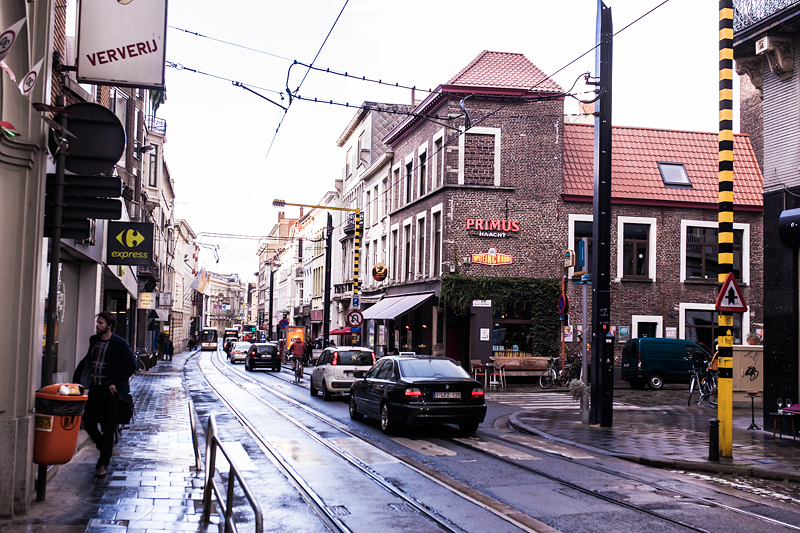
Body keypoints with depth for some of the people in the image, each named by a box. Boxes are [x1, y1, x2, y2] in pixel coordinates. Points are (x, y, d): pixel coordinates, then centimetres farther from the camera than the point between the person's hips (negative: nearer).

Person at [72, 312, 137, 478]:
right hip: (94, 389, 6)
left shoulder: (119, 343, -9)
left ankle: (103, 464, 10)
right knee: (88, 424, 7)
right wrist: (76, 379, 11)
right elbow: (86, 361, 22)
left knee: (107, 428, 0)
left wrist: (116, 383, -14)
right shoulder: (94, 340, 10)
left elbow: (131, 365, -9)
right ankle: (106, 447, 32)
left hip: (109, 390, -6)